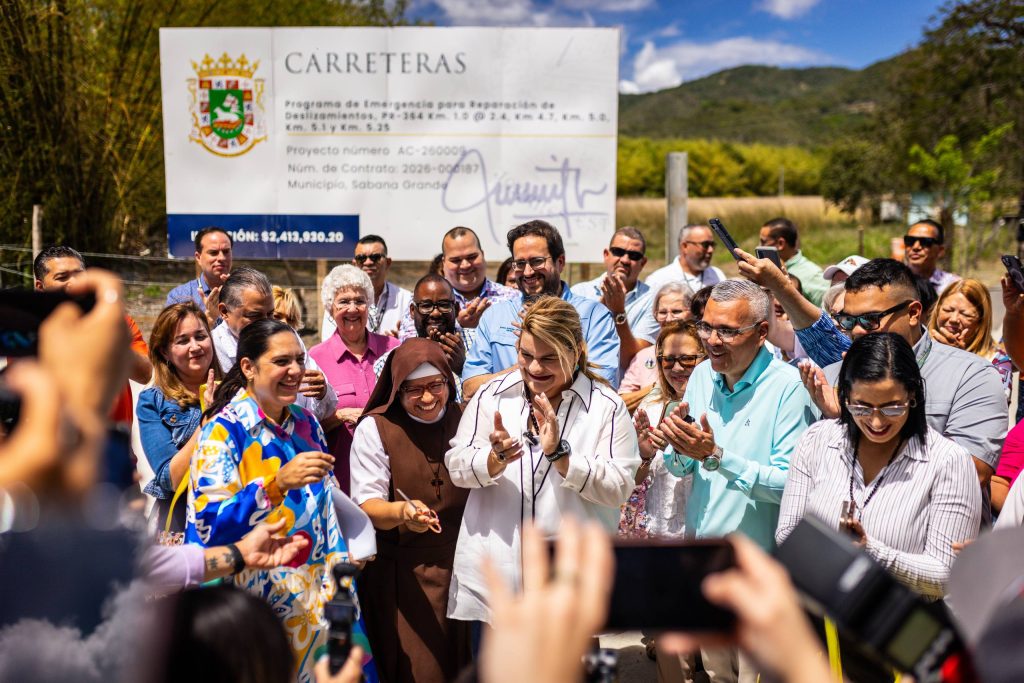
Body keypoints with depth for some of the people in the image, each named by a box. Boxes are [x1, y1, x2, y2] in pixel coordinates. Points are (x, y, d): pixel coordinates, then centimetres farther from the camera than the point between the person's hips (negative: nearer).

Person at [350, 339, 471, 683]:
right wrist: (402, 512, -31)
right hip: (402, 573, -3)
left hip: (460, 567, 3)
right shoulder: (374, 428, -6)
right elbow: (367, 506, -13)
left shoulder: (464, 419, 4)